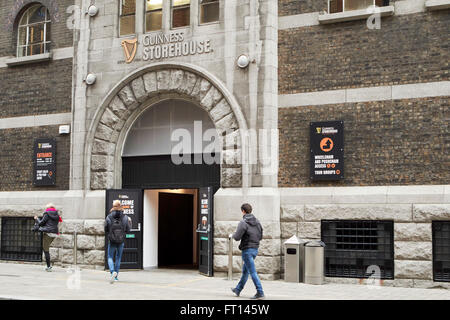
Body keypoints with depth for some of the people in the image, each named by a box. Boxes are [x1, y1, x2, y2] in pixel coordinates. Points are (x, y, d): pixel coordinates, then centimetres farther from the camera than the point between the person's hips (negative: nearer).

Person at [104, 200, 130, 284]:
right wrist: (129, 222, 17)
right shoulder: (125, 217, -6)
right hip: (121, 241, 2)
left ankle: (113, 272, -17)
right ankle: (116, 276, 20)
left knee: (110, 258, 9)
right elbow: (128, 230, 0)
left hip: (112, 241, -2)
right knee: (118, 258, 16)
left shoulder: (108, 218, -8)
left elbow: (106, 231, -2)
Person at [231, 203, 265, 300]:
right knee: (245, 271, 19)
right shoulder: (257, 222, 6)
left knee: (253, 272, -5)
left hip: (247, 250, -8)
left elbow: (237, 237, -18)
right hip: (255, 249, 8)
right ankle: (238, 289, 33)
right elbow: (260, 236, 11)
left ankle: (260, 293, -7)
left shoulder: (243, 222, -16)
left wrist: (232, 235, 3)